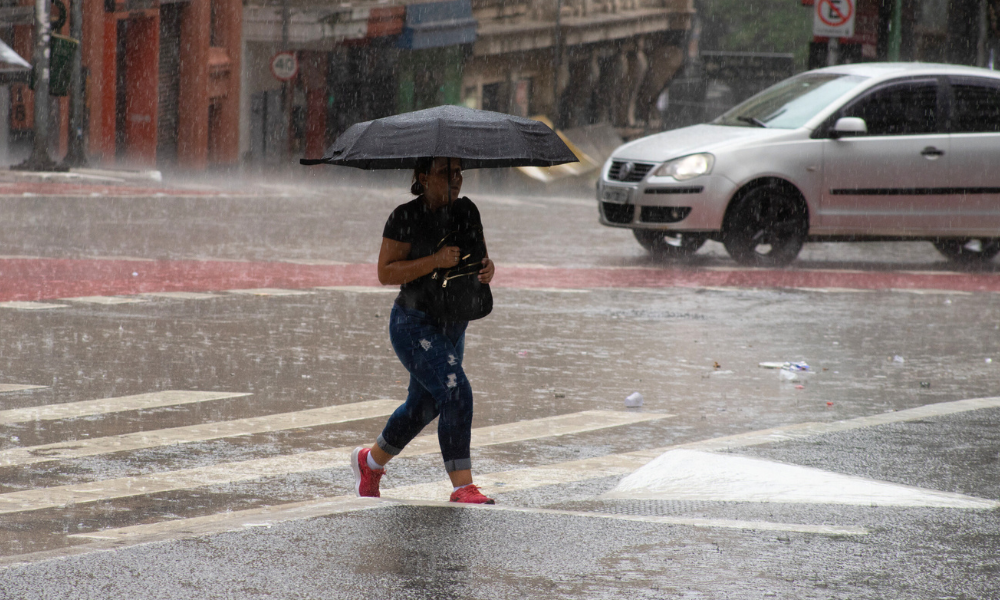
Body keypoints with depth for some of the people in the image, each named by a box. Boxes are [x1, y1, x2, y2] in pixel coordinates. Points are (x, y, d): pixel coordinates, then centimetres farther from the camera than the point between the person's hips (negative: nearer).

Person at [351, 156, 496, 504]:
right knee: (456, 393, -22)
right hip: (415, 326, -8)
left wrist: (487, 268, -8)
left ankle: (370, 461, 44)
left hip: (452, 327, 8)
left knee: (424, 405, 20)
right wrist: (435, 261, -26)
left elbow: (476, 258, 16)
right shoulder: (406, 218, -15)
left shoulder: (466, 211, 5)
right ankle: (462, 487, -20)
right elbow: (386, 273, -16)